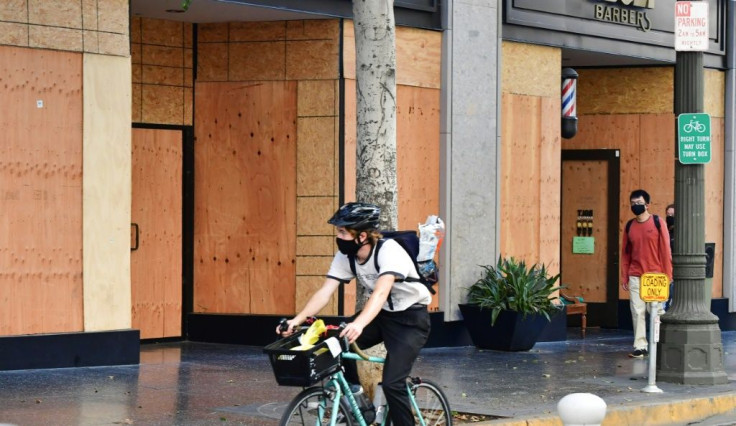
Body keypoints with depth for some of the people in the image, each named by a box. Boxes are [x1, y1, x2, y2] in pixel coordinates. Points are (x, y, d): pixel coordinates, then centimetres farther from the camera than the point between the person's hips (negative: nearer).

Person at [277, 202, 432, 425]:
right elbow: (324, 292, -13)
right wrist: (297, 320, -28)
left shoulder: (389, 251, -29)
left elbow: (381, 292, -43)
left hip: (411, 318, -7)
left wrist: (359, 324, -59)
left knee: (391, 383, -19)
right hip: (381, 314, 7)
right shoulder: (345, 257, -8)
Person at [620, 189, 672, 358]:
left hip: (655, 276, -3)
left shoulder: (657, 223, -2)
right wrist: (624, 277, 9)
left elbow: (665, 250, -3)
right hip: (635, 277, 3)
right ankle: (640, 346, 3)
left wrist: (667, 275, -7)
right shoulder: (630, 226, 9)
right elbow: (625, 253, 13)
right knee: (637, 312, 0)